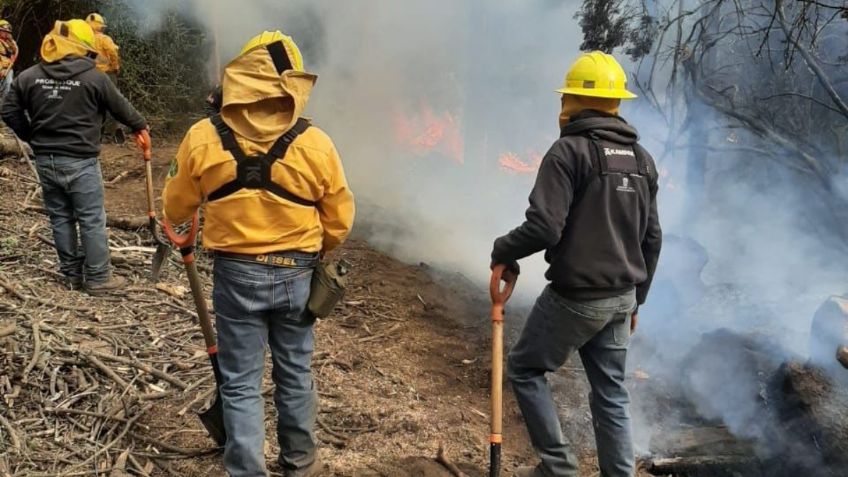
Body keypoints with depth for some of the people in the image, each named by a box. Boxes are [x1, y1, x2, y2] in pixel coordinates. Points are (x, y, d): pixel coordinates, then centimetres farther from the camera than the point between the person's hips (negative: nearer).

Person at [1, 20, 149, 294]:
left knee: (60, 218, 14)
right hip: (80, 162, -5)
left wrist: (32, 137, 21)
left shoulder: (29, 77, 4)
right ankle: (98, 278, 7)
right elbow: (121, 108, 4)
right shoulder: (94, 78, -9)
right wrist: (140, 126, 22)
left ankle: (72, 275, 22)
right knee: (92, 220, 2)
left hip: (45, 160, 5)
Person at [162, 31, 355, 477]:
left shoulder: (203, 138, -11)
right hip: (296, 274, 1)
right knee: (295, 374, 19)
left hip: (236, 274, -1)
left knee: (240, 382, 11)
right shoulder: (315, 143, -11)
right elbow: (339, 222, -1)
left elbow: (176, 208, 3)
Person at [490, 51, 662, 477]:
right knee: (611, 393, 15)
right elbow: (651, 238, 13)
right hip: (621, 298, 7)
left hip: (575, 296, -7)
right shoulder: (641, 158, 10)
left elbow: (543, 228, -23)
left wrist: (502, 251, -4)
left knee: (524, 369, 13)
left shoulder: (569, 150, -14)